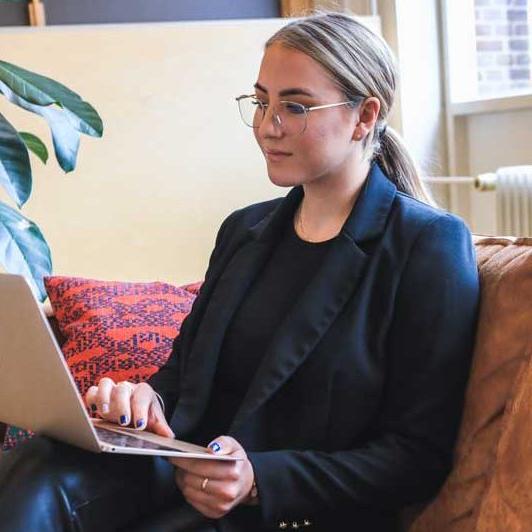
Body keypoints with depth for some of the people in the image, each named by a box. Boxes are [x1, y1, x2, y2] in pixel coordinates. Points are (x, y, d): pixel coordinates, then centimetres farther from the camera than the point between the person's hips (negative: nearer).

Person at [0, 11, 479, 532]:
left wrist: (259, 479, -20)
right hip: (185, 471, 6)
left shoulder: (431, 245, -5)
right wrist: (145, 396, -5)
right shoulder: (243, 230, 17)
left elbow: (419, 457, -8)